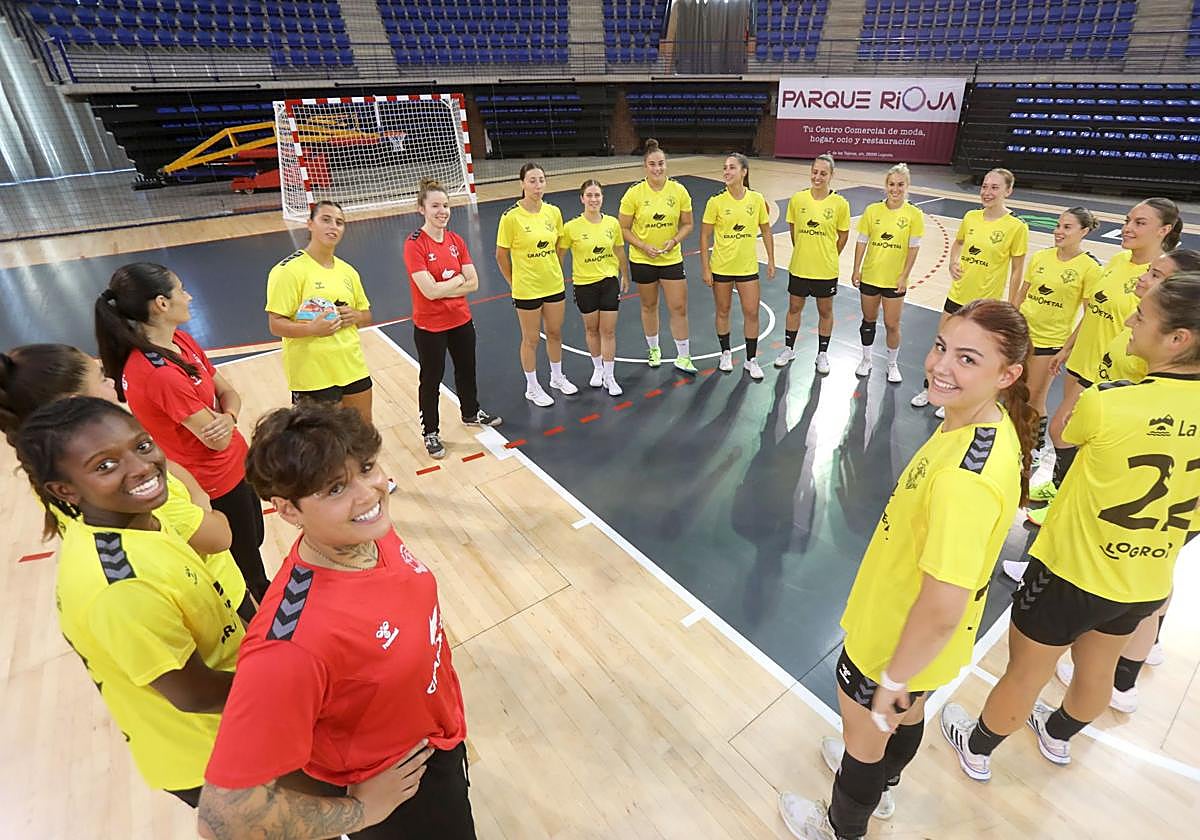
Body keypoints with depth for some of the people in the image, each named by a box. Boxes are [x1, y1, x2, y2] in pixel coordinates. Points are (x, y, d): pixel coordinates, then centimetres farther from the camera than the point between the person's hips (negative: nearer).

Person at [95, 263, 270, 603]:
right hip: (215, 485, -8)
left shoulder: (181, 341, -3)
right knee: (245, 568, 12)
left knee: (253, 542, 27)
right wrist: (221, 424, -3)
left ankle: (260, 597, 49)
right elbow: (215, 439, -25)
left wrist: (228, 419, -20)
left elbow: (228, 392, 2)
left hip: (233, 466, 9)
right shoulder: (160, 373, -31)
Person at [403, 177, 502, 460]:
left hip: (461, 320, 6)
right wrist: (457, 280, -13)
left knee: (466, 370, 23)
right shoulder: (414, 245, -18)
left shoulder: (456, 240, -1)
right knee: (431, 379, 9)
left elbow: (473, 283, -6)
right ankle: (430, 433, 26)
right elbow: (429, 290, -26)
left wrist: (442, 288, -17)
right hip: (429, 326, -6)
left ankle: (471, 413, 47)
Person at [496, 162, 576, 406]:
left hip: (554, 285, 5)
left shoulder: (553, 212, -2)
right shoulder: (511, 217, -16)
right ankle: (532, 388, 26)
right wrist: (514, 283, -1)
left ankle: (557, 377, 39)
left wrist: (556, 273, 11)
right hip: (526, 289, -5)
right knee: (531, 339, 9)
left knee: (555, 333, 18)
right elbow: (501, 256, -7)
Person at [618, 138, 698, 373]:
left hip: (671, 259, 1)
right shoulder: (634, 193, -10)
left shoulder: (679, 191, -5)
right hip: (642, 260, -1)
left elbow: (688, 224, 3)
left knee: (679, 308, -1)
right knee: (649, 306, 13)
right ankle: (653, 349, 35)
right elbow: (623, 228, -5)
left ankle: (683, 357, 14)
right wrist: (643, 246, -17)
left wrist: (674, 240, -14)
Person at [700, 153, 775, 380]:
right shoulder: (716, 202, -10)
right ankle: (726, 353, 33)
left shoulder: (757, 199, -5)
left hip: (748, 267, 1)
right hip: (721, 267, -1)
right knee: (723, 311, 12)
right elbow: (705, 236, -6)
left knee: (752, 313, 3)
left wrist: (771, 261, 5)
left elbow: (766, 231, 6)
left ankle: (751, 360, 18)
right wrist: (705, 268, -9)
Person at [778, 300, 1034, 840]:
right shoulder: (995, 424, -10)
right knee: (907, 714, 34)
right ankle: (882, 784, 65)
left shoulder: (965, 480, -40)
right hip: (914, 624, 8)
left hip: (900, 640, -8)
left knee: (866, 730, 21)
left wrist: (891, 682, -18)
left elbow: (941, 613, -35)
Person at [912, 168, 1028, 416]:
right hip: (957, 294, 4)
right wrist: (953, 263, 0)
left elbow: (1017, 270, -8)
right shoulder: (971, 217, -2)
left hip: (985, 301, -4)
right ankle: (929, 388, 34)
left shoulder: (1016, 227, -14)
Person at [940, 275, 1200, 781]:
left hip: (1072, 572, -6)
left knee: (1025, 674, 16)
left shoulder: (1108, 401, -28)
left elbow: (1061, 434, -5)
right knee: (1097, 671, 30)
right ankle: (1058, 735, 57)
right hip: (1149, 583, 6)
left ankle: (976, 749, 39)